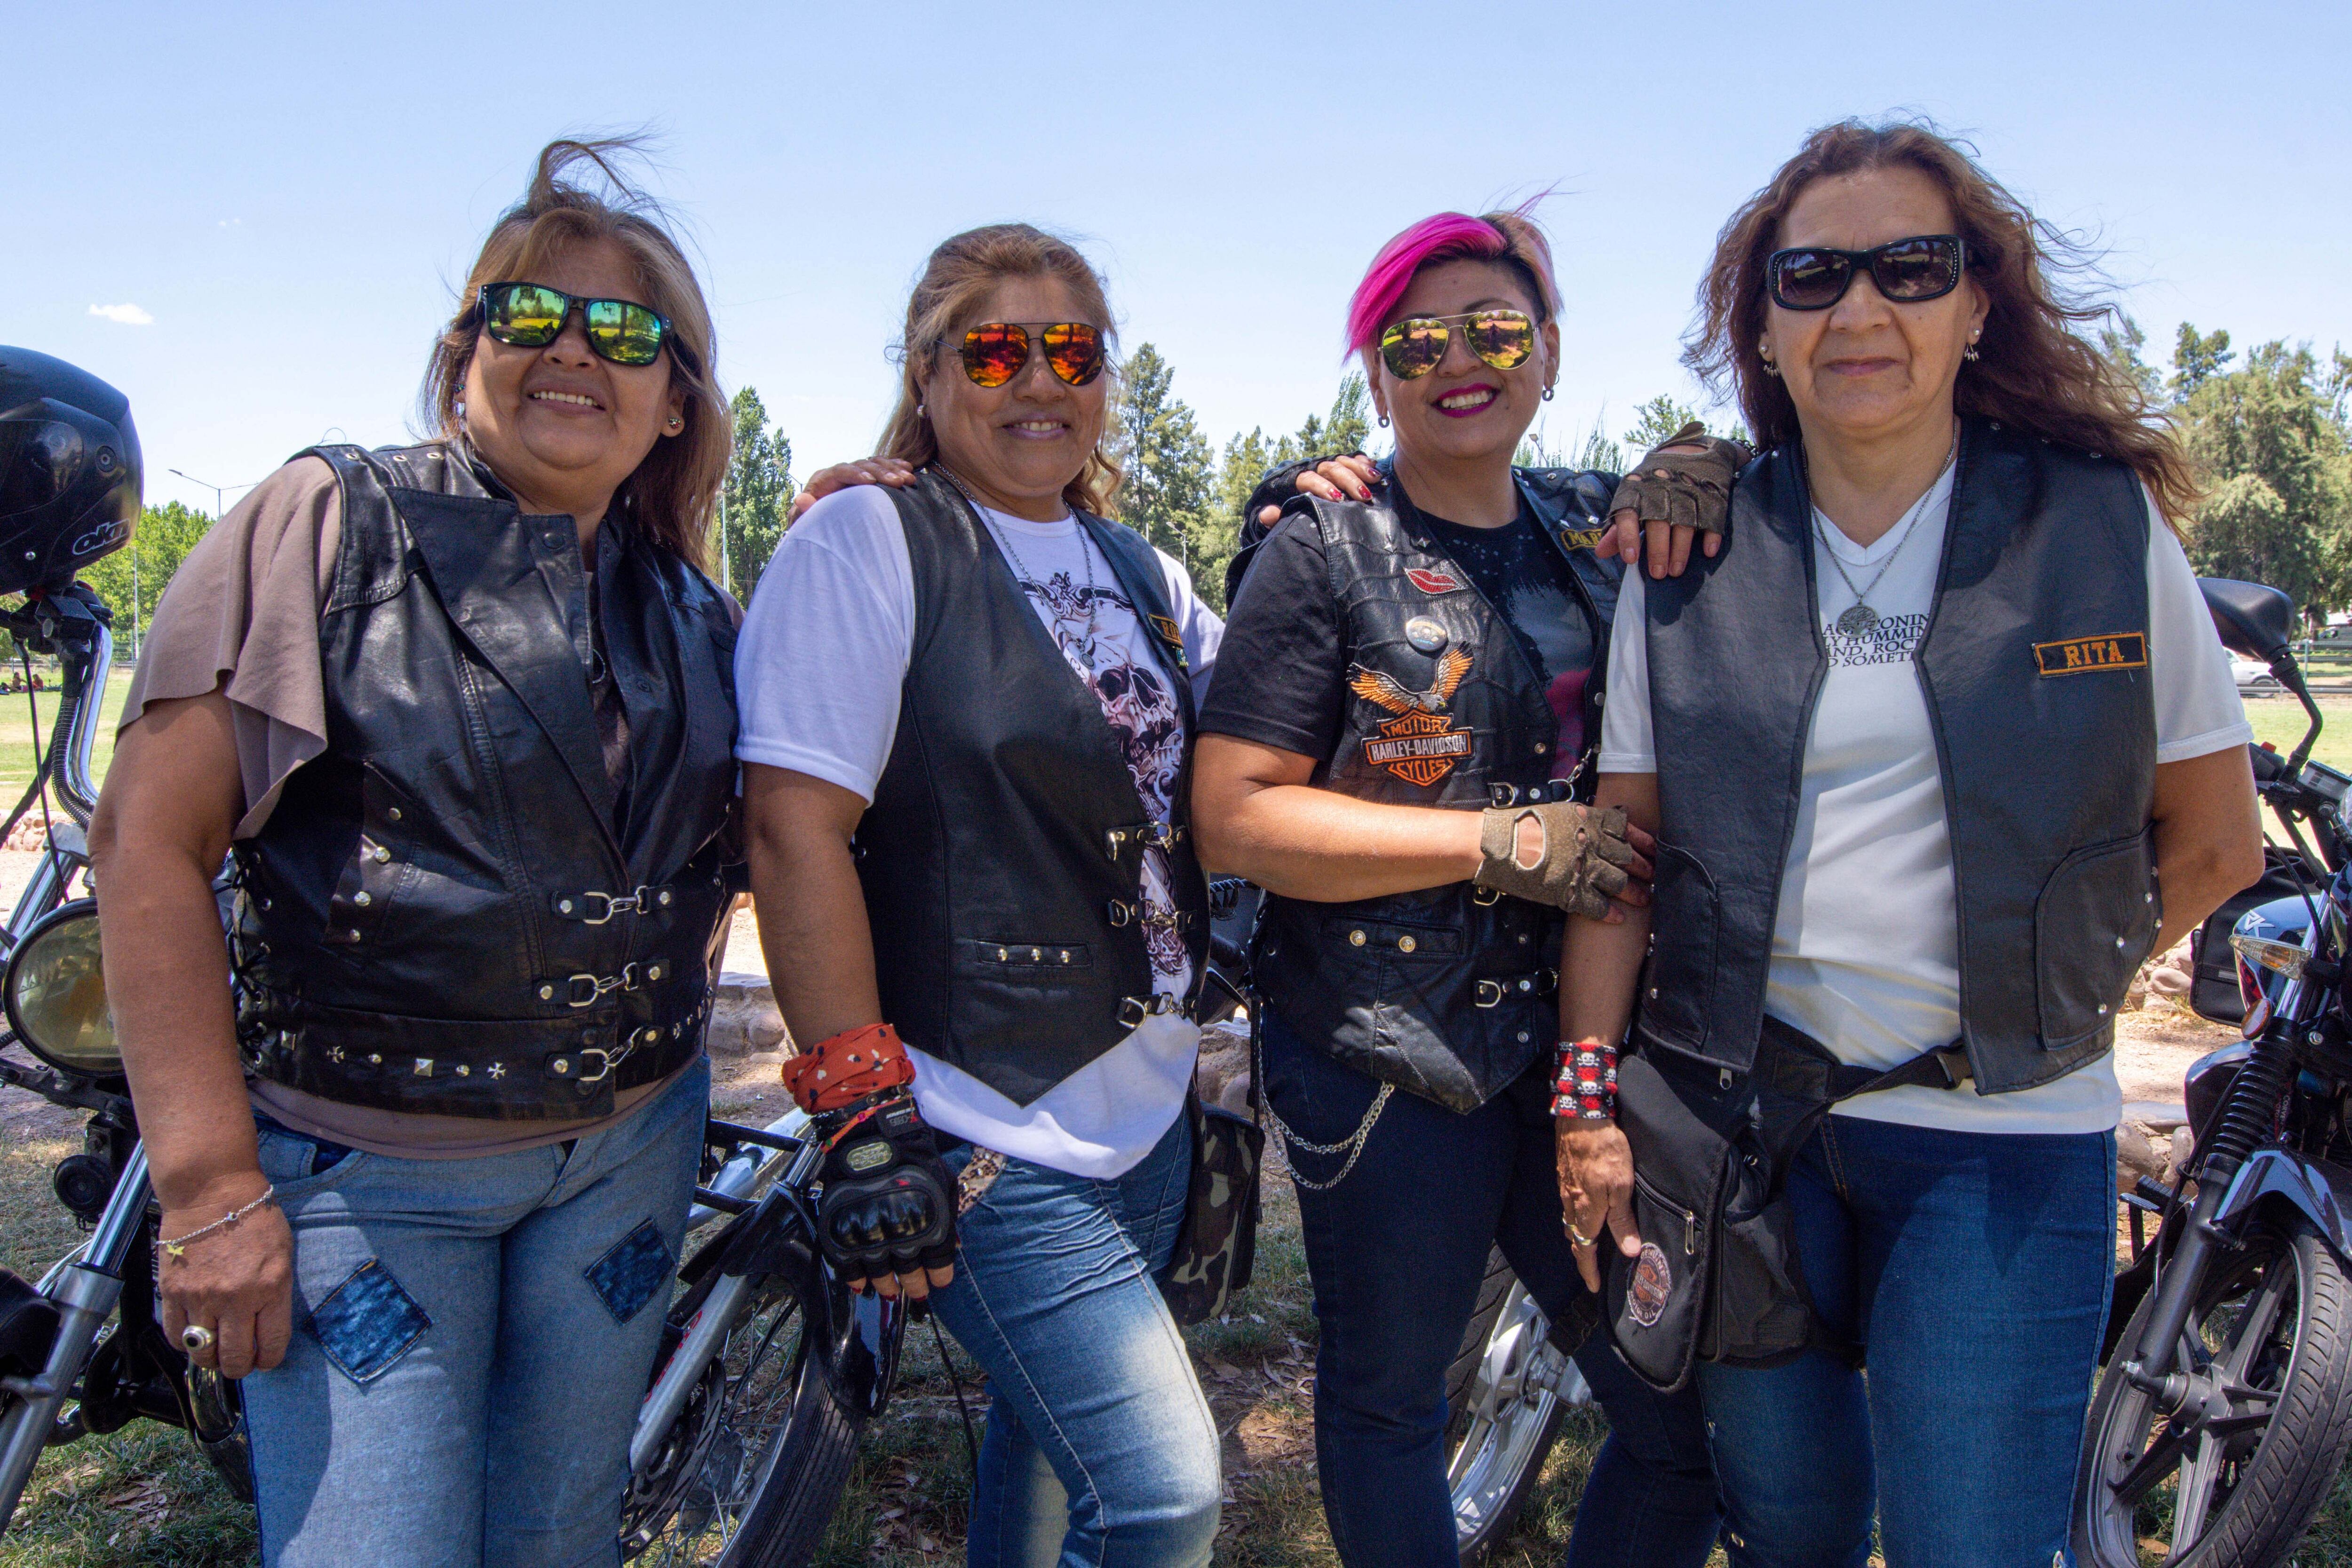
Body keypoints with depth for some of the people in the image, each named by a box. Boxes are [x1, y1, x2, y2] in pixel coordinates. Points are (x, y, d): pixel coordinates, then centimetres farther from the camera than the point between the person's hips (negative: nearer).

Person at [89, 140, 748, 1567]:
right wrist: (210, 1187, -15)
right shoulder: (336, 521, -6)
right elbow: (149, 838, -10)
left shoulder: (693, 612, 8)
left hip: (628, 1157, 5)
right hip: (365, 1171, -4)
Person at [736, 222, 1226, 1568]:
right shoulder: (867, 540, -10)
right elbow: (796, 833, -15)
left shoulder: (1140, 570, 11)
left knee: (1057, 1437, 21)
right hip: (989, 1138, -7)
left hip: (1149, 1120, 7)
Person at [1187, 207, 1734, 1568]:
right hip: (1387, 1060, -4)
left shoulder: (1600, 527, 8)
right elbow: (1237, 816, -12)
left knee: (1693, 1422, 9)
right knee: (1389, 1402, 13)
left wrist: (1702, 475, -3)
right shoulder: (1326, 550, -5)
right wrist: (1497, 842, -18)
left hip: (1581, 1047, 4)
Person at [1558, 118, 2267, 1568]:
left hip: (2004, 1138, -1)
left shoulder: (2107, 526, -1)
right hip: (1733, 1115, 2)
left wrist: (2035, 995, 2)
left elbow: (2214, 845, 6)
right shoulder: (1689, 558, 2)